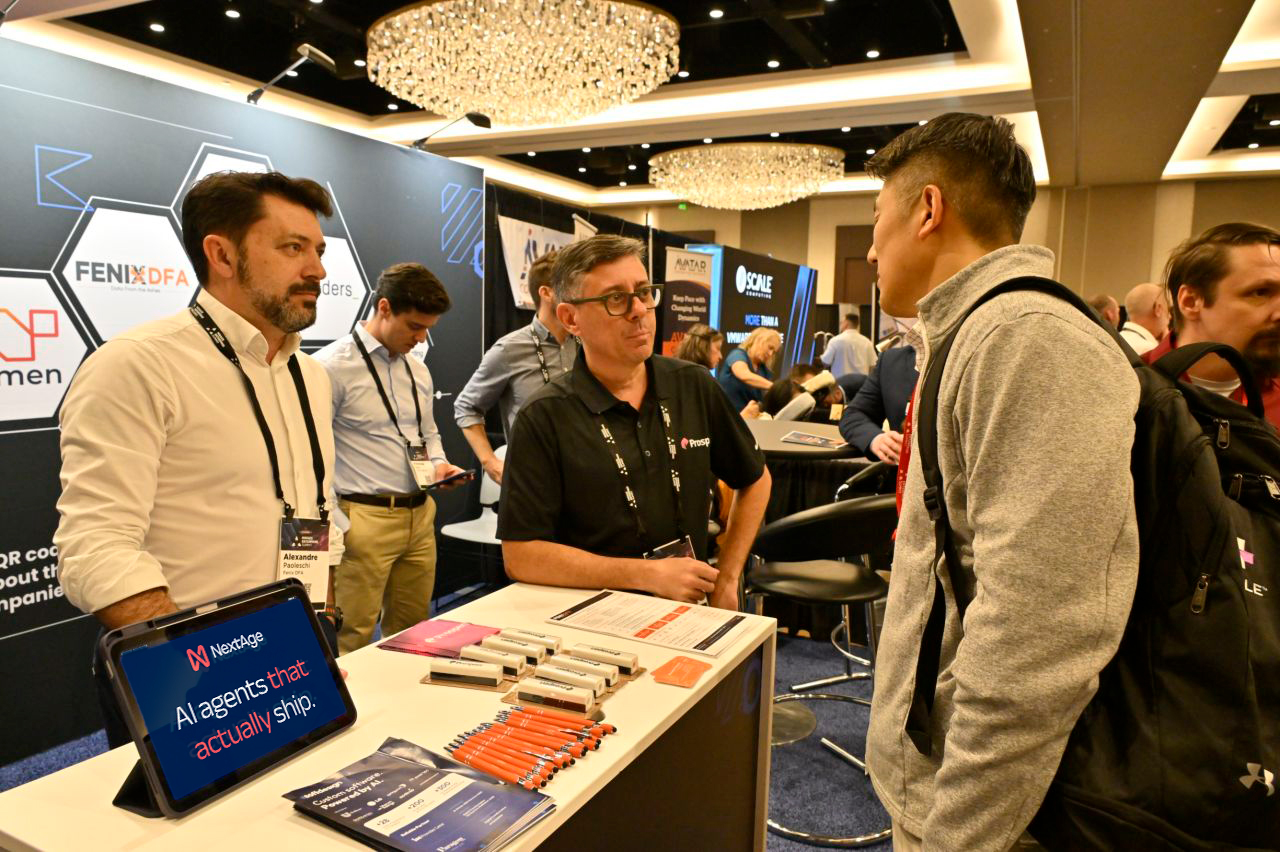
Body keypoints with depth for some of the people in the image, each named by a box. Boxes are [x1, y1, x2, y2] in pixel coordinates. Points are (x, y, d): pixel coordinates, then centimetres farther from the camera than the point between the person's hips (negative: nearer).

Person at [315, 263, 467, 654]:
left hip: (420, 516, 7)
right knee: (352, 640, 0)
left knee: (411, 634, 16)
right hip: (365, 518, -7)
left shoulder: (418, 370, 13)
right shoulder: (333, 365, -10)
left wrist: (439, 464, 3)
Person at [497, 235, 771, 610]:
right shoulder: (543, 419, -9)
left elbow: (755, 479, 18)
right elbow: (519, 555, -13)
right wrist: (648, 576, -14)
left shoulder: (694, 386, 4)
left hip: (689, 614, 3)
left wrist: (726, 578, 9)